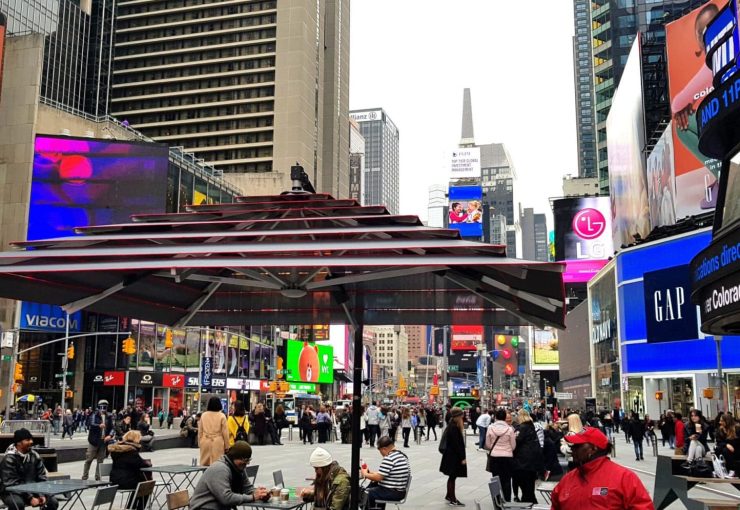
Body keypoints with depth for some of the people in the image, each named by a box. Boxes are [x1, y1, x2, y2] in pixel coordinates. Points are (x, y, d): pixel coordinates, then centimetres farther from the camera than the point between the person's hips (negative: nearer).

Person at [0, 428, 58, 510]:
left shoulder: (35, 456, 2)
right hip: (12, 492, -5)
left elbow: (42, 478, 7)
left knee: (53, 503, -10)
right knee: (18, 503, -37)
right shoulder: (9, 458, -16)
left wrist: (42, 495, -11)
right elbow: (11, 483, -20)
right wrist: (30, 498, -25)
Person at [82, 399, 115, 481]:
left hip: (104, 441, 3)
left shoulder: (109, 417, 7)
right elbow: (90, 424, -18)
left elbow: (112, 428, 7)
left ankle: (98, 477, 19)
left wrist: (110, 435, -12)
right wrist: (99, 425, -35)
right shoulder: (94, 415, -2)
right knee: (89, 459, 1)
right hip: (94, 441, -3)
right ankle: (84, 477, 12)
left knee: (100, 460, 9)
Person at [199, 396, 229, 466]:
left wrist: (200, 443, 18)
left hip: (205, 443, 3)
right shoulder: (221, 416, -6)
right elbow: (225, 432, -3)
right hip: (217, 443, -3)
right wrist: (226, 446, 6)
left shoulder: (203, 415, 2)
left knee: (205, 464, 8)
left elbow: (200, 431, 8)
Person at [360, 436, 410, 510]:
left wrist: (365, 474, -2)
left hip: (393, 493, -10)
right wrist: (371, 472, 14)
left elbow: (378, 477, -20)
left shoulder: (388, 459, -20)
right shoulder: (402, 455, 10)